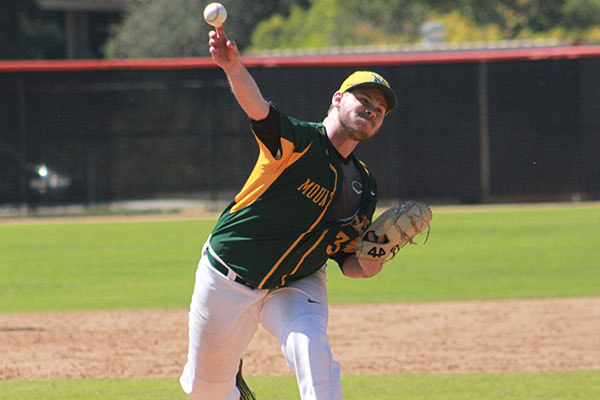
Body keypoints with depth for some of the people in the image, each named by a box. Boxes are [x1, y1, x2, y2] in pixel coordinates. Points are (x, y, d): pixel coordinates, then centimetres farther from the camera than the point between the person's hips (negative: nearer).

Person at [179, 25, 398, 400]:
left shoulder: (364, 187, 2)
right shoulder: (300, 141, -17)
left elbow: (347, 260, 8)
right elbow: (258, 108, -37)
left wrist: (364, 265, -17)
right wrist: (235, 68, -58)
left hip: (296, 284, 3)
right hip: (227, 281, -3)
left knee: (313, 350, -28)